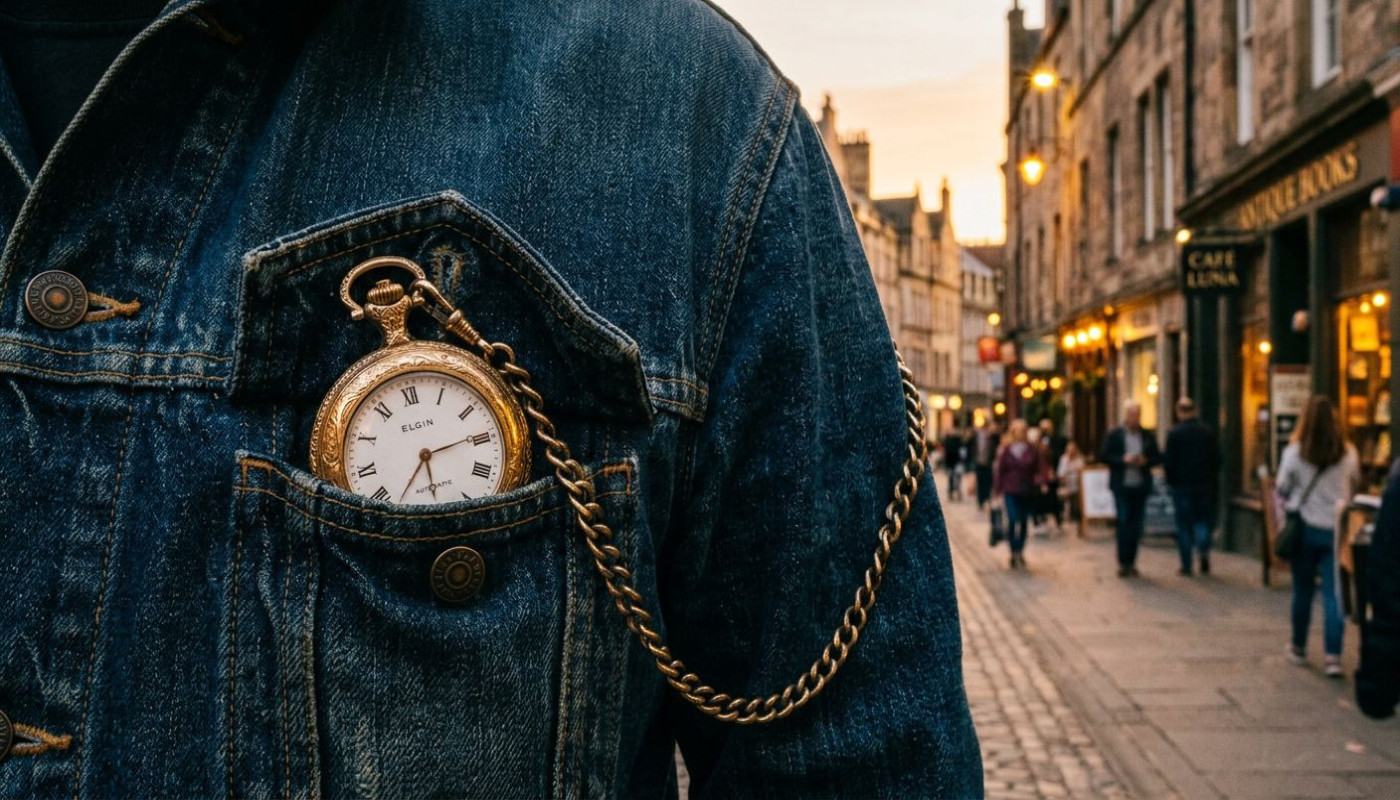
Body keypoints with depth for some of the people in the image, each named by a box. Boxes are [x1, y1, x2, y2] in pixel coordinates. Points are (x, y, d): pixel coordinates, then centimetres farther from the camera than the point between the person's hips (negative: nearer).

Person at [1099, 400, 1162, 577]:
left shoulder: (1148, 436, 8)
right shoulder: (1114, 435, 1)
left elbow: (1158, 457, 10)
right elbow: (1103, 456, -2)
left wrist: (1146, 461, -10)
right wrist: (1123, 460, -15)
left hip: (1141, 486, 3)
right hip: (1122, 487, -3)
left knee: (1137, 526, 4)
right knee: (1123, 524, -5)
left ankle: (1131, 562, 12)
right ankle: (1123, 563, 0)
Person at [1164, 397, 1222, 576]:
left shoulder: (1174, 433, -8)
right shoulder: (1208, 431, 2)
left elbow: (1168, 461, -8)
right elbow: (1217, 459, 5)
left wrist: (1171, 481, 6)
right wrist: (1213, 479, 15)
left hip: (1182, 484, -2)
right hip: (1204, 483, 2)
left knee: (1184, 524, 4)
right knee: (1203, 519, 15)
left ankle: (1186, 565, 4)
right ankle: (1204, 548, -12)